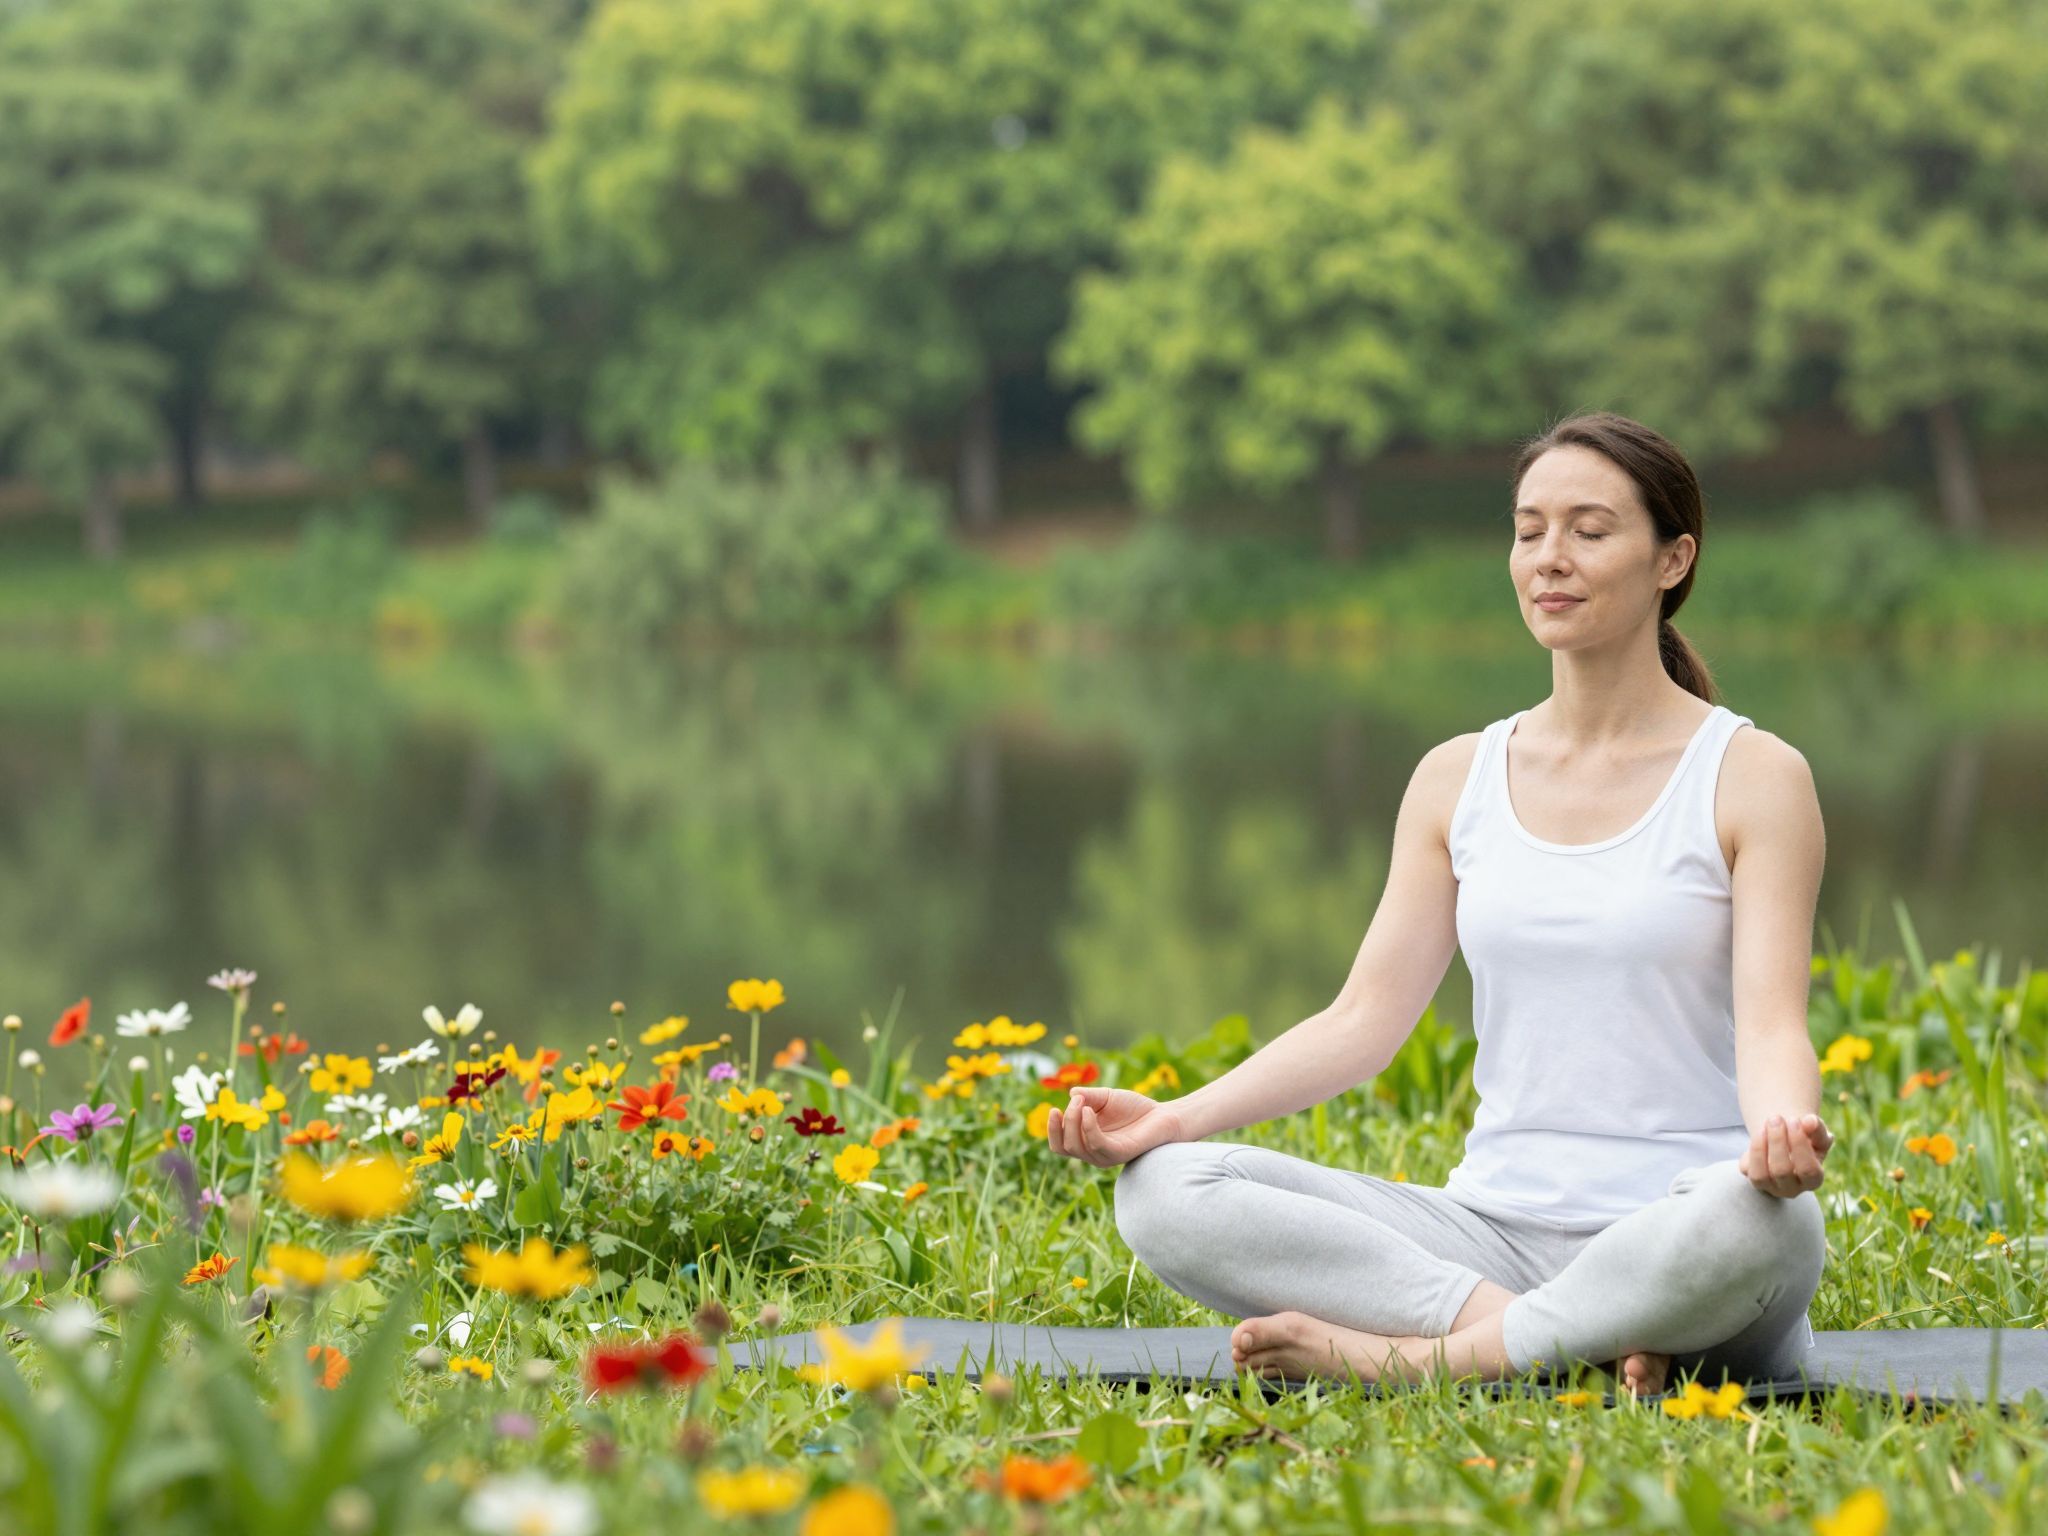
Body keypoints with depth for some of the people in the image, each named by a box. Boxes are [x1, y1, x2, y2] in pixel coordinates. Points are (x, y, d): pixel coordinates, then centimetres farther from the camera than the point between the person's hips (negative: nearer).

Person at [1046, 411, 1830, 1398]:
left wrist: (1785, 1126, -35)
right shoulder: (1459, 779, 13)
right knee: (1162, 1190, -18)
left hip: (1674, 1244, -4)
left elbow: (1770, 1022, -10)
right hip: (1493, 1232, 4)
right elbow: (1365, 1018, 7)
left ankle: (1410, 1356, -24)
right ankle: (1580, 1347, -24)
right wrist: (1173, 1118, -8)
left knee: (1764, 1221, -41)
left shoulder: (1752, 777, 0)